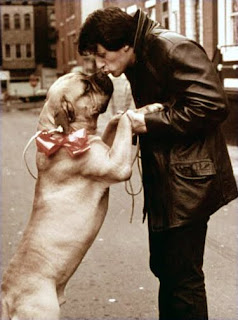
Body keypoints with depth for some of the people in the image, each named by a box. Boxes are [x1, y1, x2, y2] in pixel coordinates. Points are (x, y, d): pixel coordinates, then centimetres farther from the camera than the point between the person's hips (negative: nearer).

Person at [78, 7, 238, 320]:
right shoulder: (139, 62, 11)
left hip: (188, 180, -9)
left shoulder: (174, 49, -17)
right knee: (163, 267, 19)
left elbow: (213, 106, -24)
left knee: (183, 275, 0)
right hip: (162, 179, 10)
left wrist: (148, 123, -19)